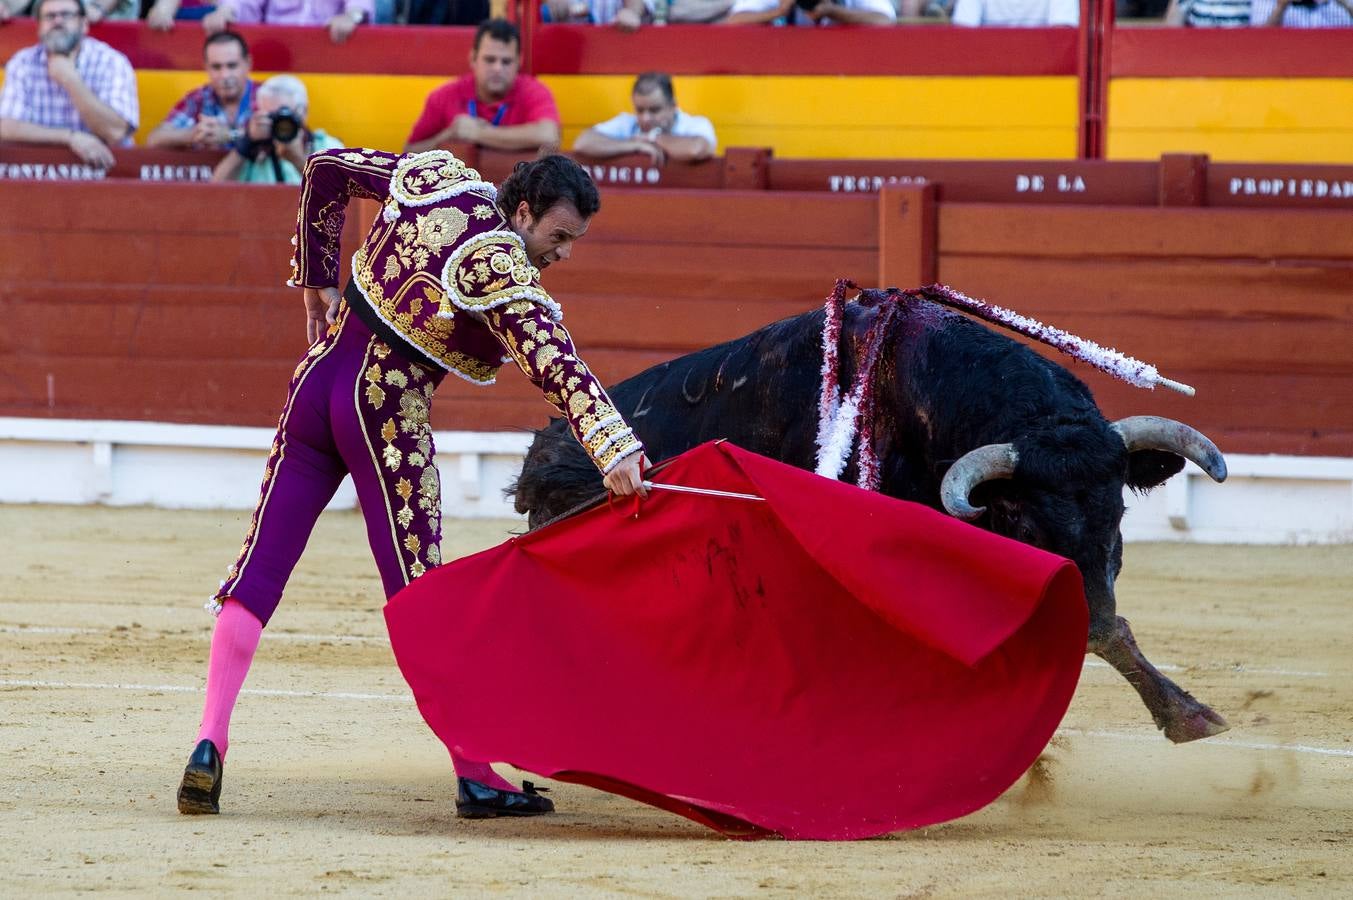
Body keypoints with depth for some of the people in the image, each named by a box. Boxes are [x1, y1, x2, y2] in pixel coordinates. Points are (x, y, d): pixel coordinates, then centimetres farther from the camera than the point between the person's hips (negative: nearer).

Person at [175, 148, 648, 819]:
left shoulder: (437, 178, 5)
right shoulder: (504, 274, -16)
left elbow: (327, 169, 18)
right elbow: (556, 366, -29)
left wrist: (317, 281, 26)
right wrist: (615, 453, -40)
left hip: (319, 378, 6)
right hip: (388, 416, -6)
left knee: (258, 572, 4)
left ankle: (210, 744, -7)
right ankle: (475, 776, 3)